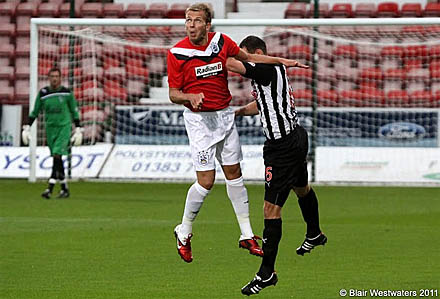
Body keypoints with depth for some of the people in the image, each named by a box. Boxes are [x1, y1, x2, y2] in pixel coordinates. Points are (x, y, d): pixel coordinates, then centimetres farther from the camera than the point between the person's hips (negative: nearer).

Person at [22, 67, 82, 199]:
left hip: (64, 127, -3)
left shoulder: (66, 93, -2)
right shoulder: (43, 93, 3)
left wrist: (78, 130, 5)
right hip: (50, 128, 3)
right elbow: (35, 112, 12)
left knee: (57, 155, -16)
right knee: (56, 158, 6)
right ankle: (64, 189, 16)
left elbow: (74, 111, 7)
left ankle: (50, 188, -20)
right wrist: (27, 128, 7)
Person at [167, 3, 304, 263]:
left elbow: (247, 57, 16)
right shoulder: (177, 53, -13)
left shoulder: (221, 42, -3)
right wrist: (190, 97, -30)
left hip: (225, 115, 4)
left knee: (234, 174, 9)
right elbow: (173, 94, -9)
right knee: (206, 181, -10)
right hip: (198, 118, -4)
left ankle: (247, 236, 18)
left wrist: (281, 61, 14)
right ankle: (184, 233, 10)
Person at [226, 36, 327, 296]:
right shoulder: (274, 70, 8)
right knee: (301, 188, 35)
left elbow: (230, 64, -32)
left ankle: (267, 273, -10)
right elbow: (262, 104, 22)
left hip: (284, 145, -11)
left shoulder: (268, 70, -22)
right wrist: (239, 110, 7)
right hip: (296, 136, 11)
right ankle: (315, 235, 61)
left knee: (272, 208, -11)